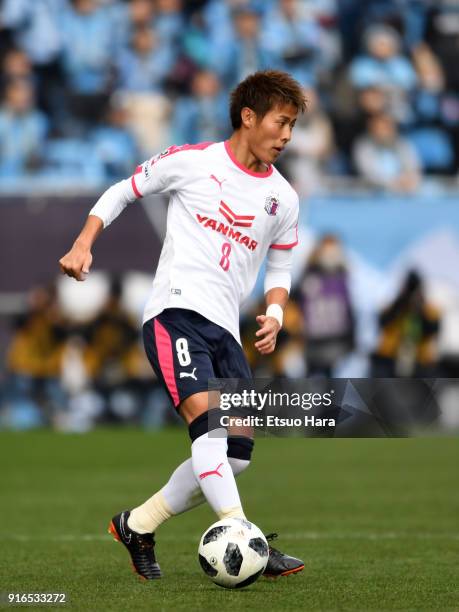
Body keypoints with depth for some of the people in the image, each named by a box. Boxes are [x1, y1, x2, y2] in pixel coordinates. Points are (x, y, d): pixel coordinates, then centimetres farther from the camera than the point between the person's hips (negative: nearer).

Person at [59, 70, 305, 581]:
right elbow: (122, 192, 12)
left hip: (225, 329, 6)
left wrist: (275, 314, 4)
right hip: (176, 310, -6)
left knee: (237, 451, -2)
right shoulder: (192, 161, 1)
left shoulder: (283, 199, 14)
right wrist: (83, 244, -1)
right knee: (208, 423, -25)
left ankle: (137, 526, 13)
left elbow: (279, 269, 24)